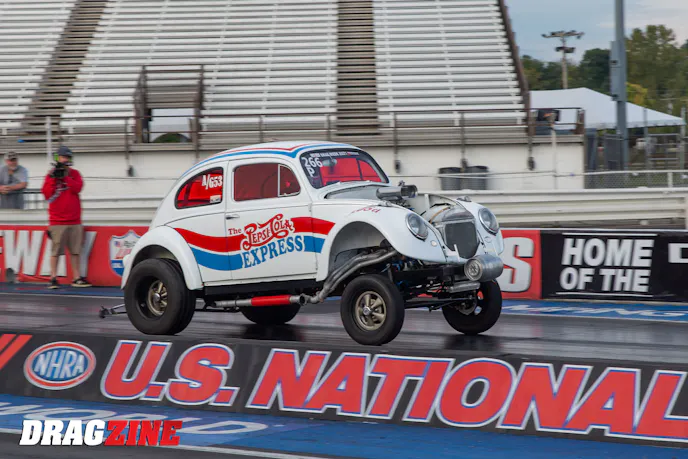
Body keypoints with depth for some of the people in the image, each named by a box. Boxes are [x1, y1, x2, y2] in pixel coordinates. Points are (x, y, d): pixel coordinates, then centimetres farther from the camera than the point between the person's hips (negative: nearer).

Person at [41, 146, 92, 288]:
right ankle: (53, 278, 0)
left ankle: (77, 278, 8)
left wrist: (65, 176, -13)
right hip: (57, 221, -2)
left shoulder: (74, 173, 10)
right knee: (56, 251, -4)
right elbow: (47, 193, -4)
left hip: (74, 220, 2)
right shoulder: (51, 174, 6)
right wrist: (54, 178, -12)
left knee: (76, 251, 3)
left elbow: (78, 188, -8)